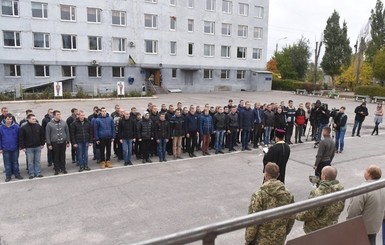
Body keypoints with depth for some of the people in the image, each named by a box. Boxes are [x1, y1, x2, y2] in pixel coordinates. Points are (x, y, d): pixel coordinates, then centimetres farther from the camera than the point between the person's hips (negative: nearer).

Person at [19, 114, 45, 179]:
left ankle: (38, 173, 19)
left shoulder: (39, 126, 0)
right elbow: (21, 138, -5)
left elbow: (42, 135, 8)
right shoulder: (23, 128, -7)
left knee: (38, 161, 10)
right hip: (29, 148, -2)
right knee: (30, 161, 5)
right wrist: (22, 147, -7)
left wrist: (42, 144, 5)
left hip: (38, 147, 2)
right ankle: (31, 173, 16)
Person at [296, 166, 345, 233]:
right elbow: (340, 208, 8)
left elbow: (310, 213, -24)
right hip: (332, 226, 8)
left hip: (316, 229, -8)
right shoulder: (340, 188, -5)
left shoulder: (320, 192, -31)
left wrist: (298, 216, -7)